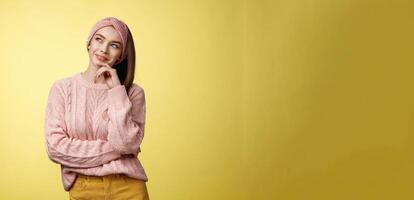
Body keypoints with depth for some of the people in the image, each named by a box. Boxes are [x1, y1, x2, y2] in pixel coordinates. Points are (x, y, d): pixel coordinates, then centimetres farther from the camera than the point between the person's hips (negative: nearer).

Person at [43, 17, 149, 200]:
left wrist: (117, 91, -14)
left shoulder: (133, 92, -5)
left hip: (128, 185, 0)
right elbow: (54, 147, -10)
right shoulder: (62, 88, -4)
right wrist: (113, 149, -11)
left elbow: (126, 144, -15)